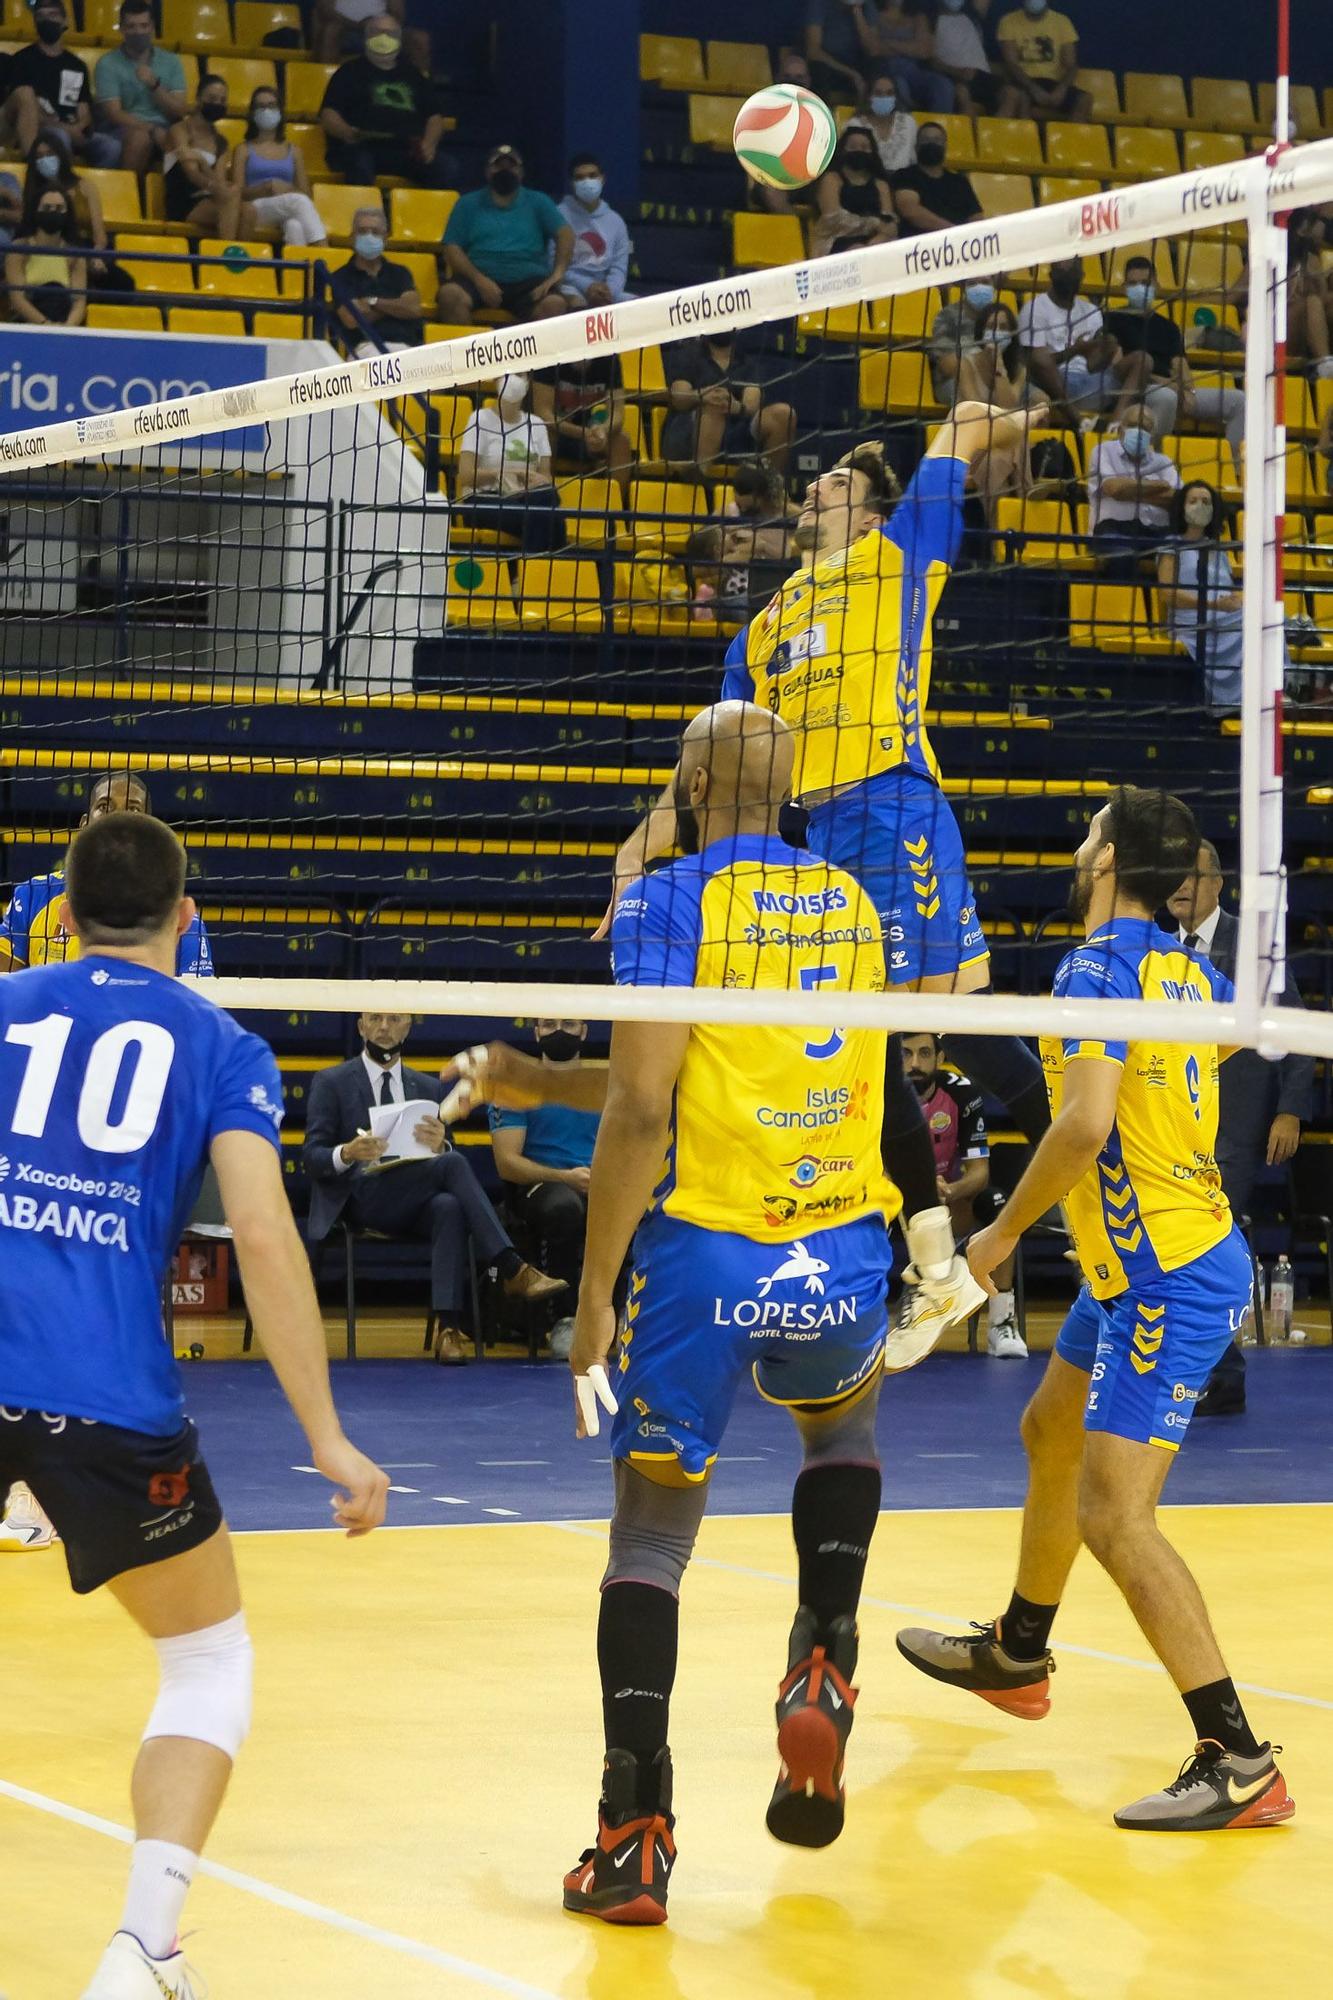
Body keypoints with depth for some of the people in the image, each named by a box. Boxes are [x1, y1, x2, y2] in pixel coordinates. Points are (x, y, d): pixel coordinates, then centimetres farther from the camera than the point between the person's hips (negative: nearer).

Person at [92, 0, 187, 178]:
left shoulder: (171, 62, 13)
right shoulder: (108, 64, 2)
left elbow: (179, 112, 5)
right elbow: (114, 114, -9)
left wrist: (154, 84, -11)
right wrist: (153, 130, -22)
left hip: (164, 132, 3)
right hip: (122, 133, -3)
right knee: (140, 136, -38)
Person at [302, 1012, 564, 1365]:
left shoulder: (428, 1088, 20)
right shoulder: (331, 1083, 8)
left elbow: (444, 1158, 12)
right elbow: (312, 1158, -1)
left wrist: (439, 1145, -14)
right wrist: (347, 1154, -24)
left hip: (414, 1204, 4)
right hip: (359, 1199, -4)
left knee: (450, 1208, -35)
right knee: (452, 1164, -28)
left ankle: (448, 1327, -42)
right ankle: (513, 1270, -31)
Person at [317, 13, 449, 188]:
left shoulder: (412, 75, 26)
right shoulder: (350, 72, 16)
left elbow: (434, 117, 24)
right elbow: (328, 114, 5)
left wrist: (429, 143, 0)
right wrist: (348, 133, -19)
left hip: (409, 150, 3)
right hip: (361, 147, -3)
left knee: (444, 170, -25)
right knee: (360, 167, -39)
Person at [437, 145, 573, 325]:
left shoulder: (538, 203, 18)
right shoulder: (468, 204, 17)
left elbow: (565, 234, 4)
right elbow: (452, 248, 7)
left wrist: (558, 272, -16)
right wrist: (478, 279, -12)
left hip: (528, 280, 0)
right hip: (480, 277, 0)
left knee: (555, 304, -33)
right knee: (450, 294, -34)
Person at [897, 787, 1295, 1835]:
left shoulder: (1099, 966, -18)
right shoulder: (1190, 972, 7)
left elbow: (1087, 1121, -28)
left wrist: (1004, 1231, -17)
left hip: (1167, 1281, -10)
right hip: (1135, 1271, 10)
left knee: (1115, 1516, -15)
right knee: (1050, 1434, 29)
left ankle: (1239, 1765, -19)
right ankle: (1017, 1655, 50)